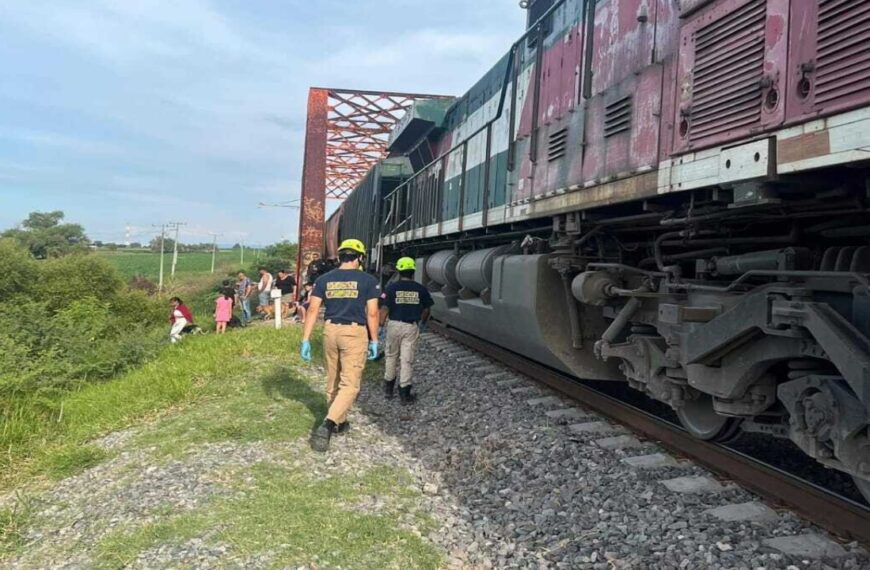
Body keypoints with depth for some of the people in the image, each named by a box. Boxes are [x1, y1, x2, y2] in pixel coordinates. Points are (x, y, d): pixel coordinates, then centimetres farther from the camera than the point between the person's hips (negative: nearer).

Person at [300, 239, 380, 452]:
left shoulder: (324, 280, 4)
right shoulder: (367, 280, -4)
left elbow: (312, 309, 0)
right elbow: (372, 313, -6)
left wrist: (305, 339, 2)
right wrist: (374, 340, 3)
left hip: (331, 331, 4)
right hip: (355, 333, -4)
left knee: (332, 381, 19)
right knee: (349, 385, 0)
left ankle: (339, 422, 33)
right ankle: (327, 425, -16)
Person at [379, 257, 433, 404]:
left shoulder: (391, 288, -6)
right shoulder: (420, 289, 0)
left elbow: (384, 309, -10)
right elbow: (426, 309, 10)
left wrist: (380, 325, 0)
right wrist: (422, 322, 27)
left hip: (394, 325, 0)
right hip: (412, 327, 0)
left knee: (391, 357, 17)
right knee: (407, 359, 4)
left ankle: (388, 389, 27)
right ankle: (404, 393, 5)